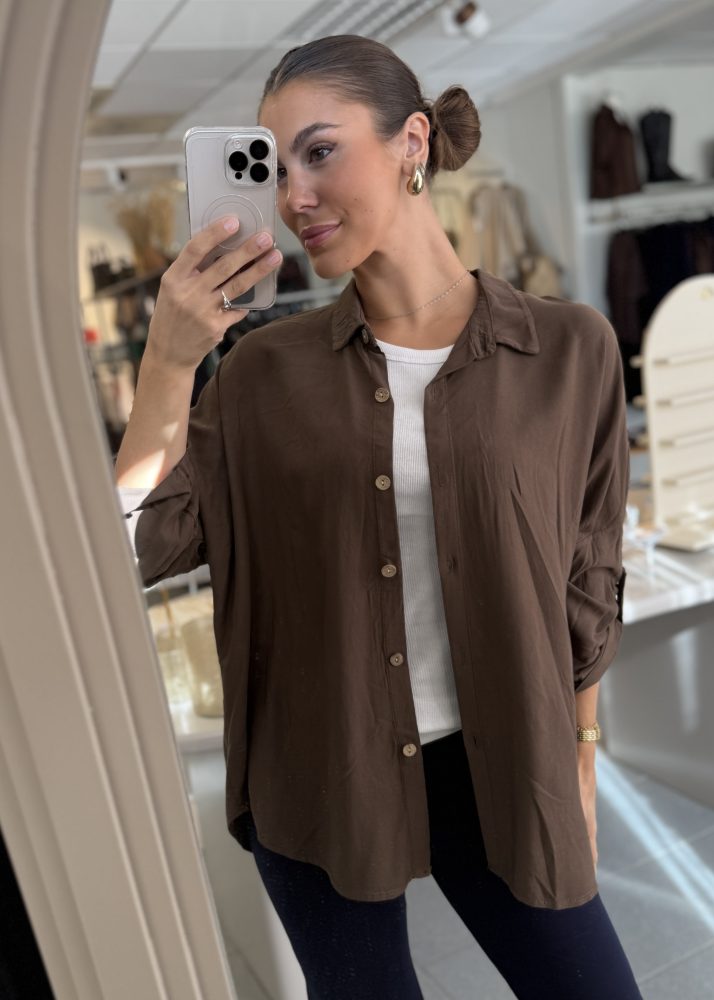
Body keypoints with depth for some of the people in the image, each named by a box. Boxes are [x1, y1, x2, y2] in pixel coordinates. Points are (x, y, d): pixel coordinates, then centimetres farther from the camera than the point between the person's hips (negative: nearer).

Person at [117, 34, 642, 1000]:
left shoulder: (569, 349, -8)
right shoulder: (267, 369, -6)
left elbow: (587, 579, 0)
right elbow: (142, 544, -9)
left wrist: (578, 766, 7)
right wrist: (168, 362, -21)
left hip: (495, 771, 0)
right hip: (317, 777, 1)